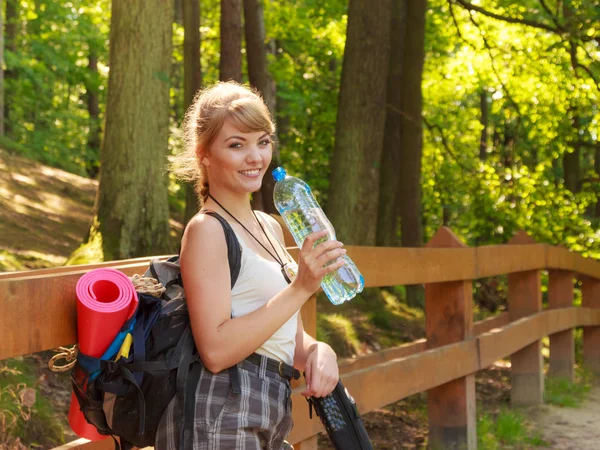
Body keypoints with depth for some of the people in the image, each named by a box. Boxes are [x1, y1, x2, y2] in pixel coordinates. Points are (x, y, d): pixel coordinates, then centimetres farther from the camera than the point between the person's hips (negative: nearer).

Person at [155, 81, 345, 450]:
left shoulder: (270, 227, 14)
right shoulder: (207, 230, -10)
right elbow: (216, 351, -20)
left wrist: (319, 351, -3)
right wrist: (300, 287, -21)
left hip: (270, 418, 8)